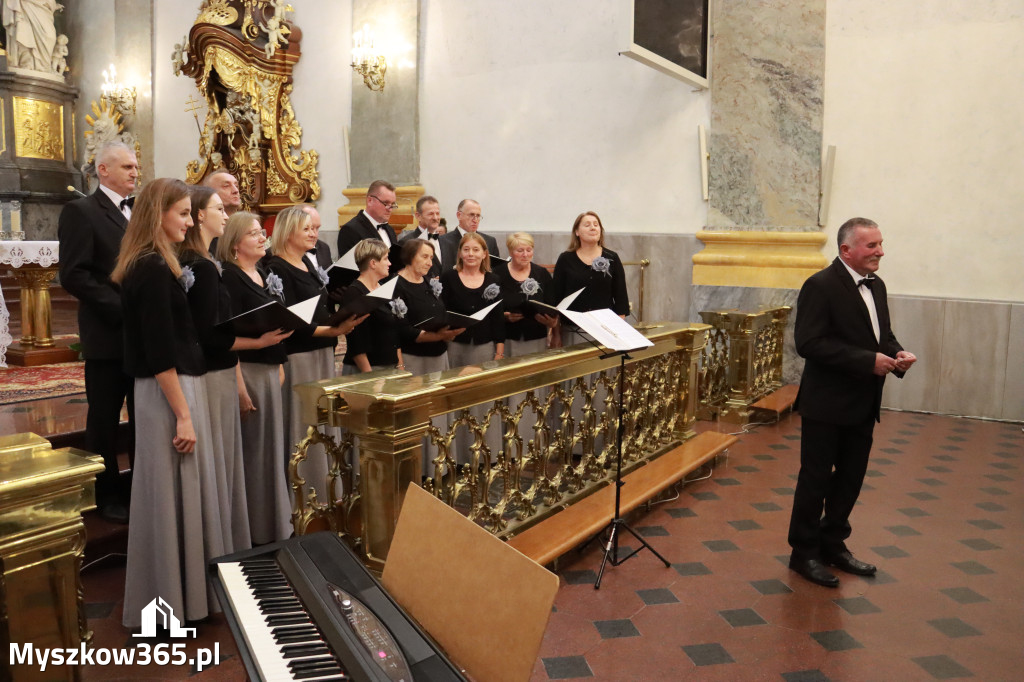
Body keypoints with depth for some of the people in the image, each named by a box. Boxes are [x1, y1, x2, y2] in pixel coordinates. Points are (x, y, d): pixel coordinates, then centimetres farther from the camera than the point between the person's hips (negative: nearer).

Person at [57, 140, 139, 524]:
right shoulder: (81, 211, -5)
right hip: (108, 335, -6)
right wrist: (124, 309, -19)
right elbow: (73, 275, -14)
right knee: (105, 420, 6)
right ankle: (109, 495, 19)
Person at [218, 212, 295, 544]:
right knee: (252, 448, 1)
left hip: (270, 368, 9)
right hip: (247, 369, -9)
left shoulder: (262, 275, 13)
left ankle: (276, 520, 28)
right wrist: (238, 384, -22)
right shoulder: (230, 278, -13)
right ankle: (256, 526, 13)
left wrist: (280, 363, 14)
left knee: (270, 444, 16)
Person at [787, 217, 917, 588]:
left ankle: (833, 544, 33)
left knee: (850, 478, 17)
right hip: (827, 404, -8)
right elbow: (809, 343, -23)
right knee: (815, 480, 4)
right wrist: (868, 361, -25)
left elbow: (882, 334, 19)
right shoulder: (820, 286, -15)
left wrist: (896, 353, -4)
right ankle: (804, 553, 19)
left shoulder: (876, 286, 11)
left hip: (863, 404, 8)